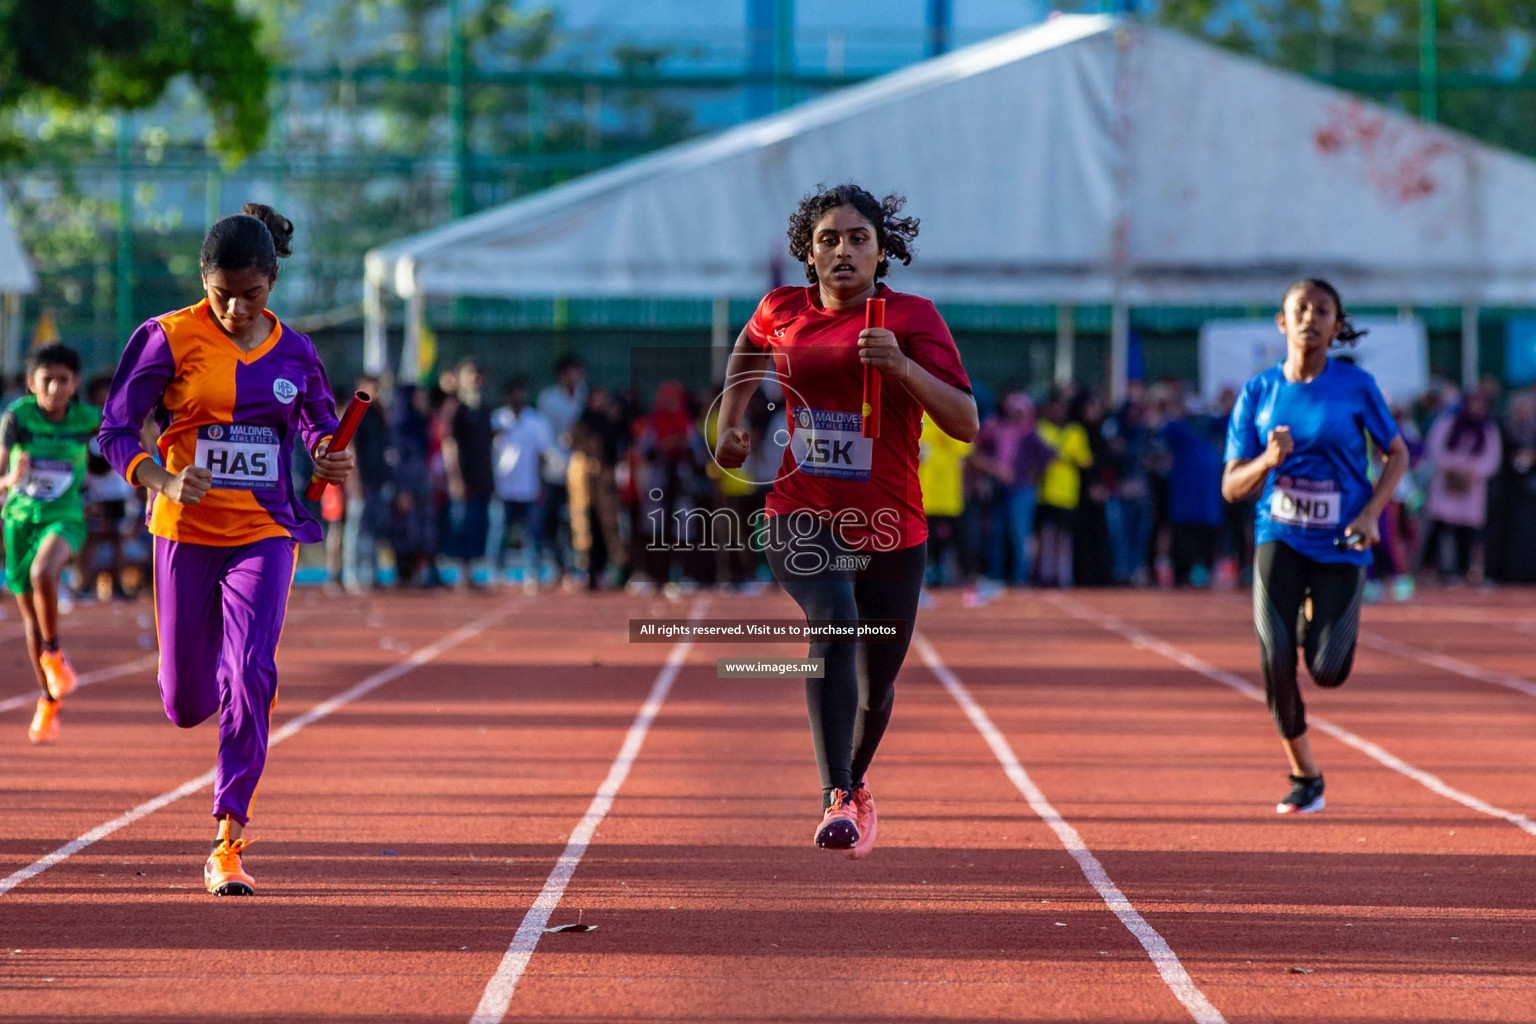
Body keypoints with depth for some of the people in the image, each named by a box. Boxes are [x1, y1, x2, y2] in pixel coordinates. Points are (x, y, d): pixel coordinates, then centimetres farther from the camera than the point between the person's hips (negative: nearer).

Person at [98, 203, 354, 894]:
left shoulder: (294, 352, 3)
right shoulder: (169, 339, -6)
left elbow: (318, 424, 19)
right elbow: (116, 430, -5)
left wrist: (329, 456, -5)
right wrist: (165, 482, -23)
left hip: (263, 534, 1)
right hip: (185, 534, -1)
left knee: (250, 678, -18)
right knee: (185, 706, 7)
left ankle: (228, 843, -14)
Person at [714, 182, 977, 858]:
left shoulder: (912, 318, -6)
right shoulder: (781, 312, 3)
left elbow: (965, 424, -15)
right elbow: (750, 347, 29)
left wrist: (903, 367, -28)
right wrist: (730, 424, 19)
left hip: (891, 530, 0)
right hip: (803, 518, 0)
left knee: (876, 687, 13)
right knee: (834, 623, -31)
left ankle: (855, 783, 47)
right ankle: (837, 800, -38)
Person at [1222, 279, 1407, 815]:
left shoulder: (1356, 386, -3)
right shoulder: (1257, 393, 0)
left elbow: (1398, 453, 8)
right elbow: (1231, 488, 3)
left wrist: (1371, 512, -7)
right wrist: (1269, 460, -18)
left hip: (1342, 543, -1)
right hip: (1280, 537, 1)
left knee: (1327, 671, -9)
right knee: (1276, 657, -17)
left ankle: (1328, 628, 31)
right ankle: (1304, 776, 4)